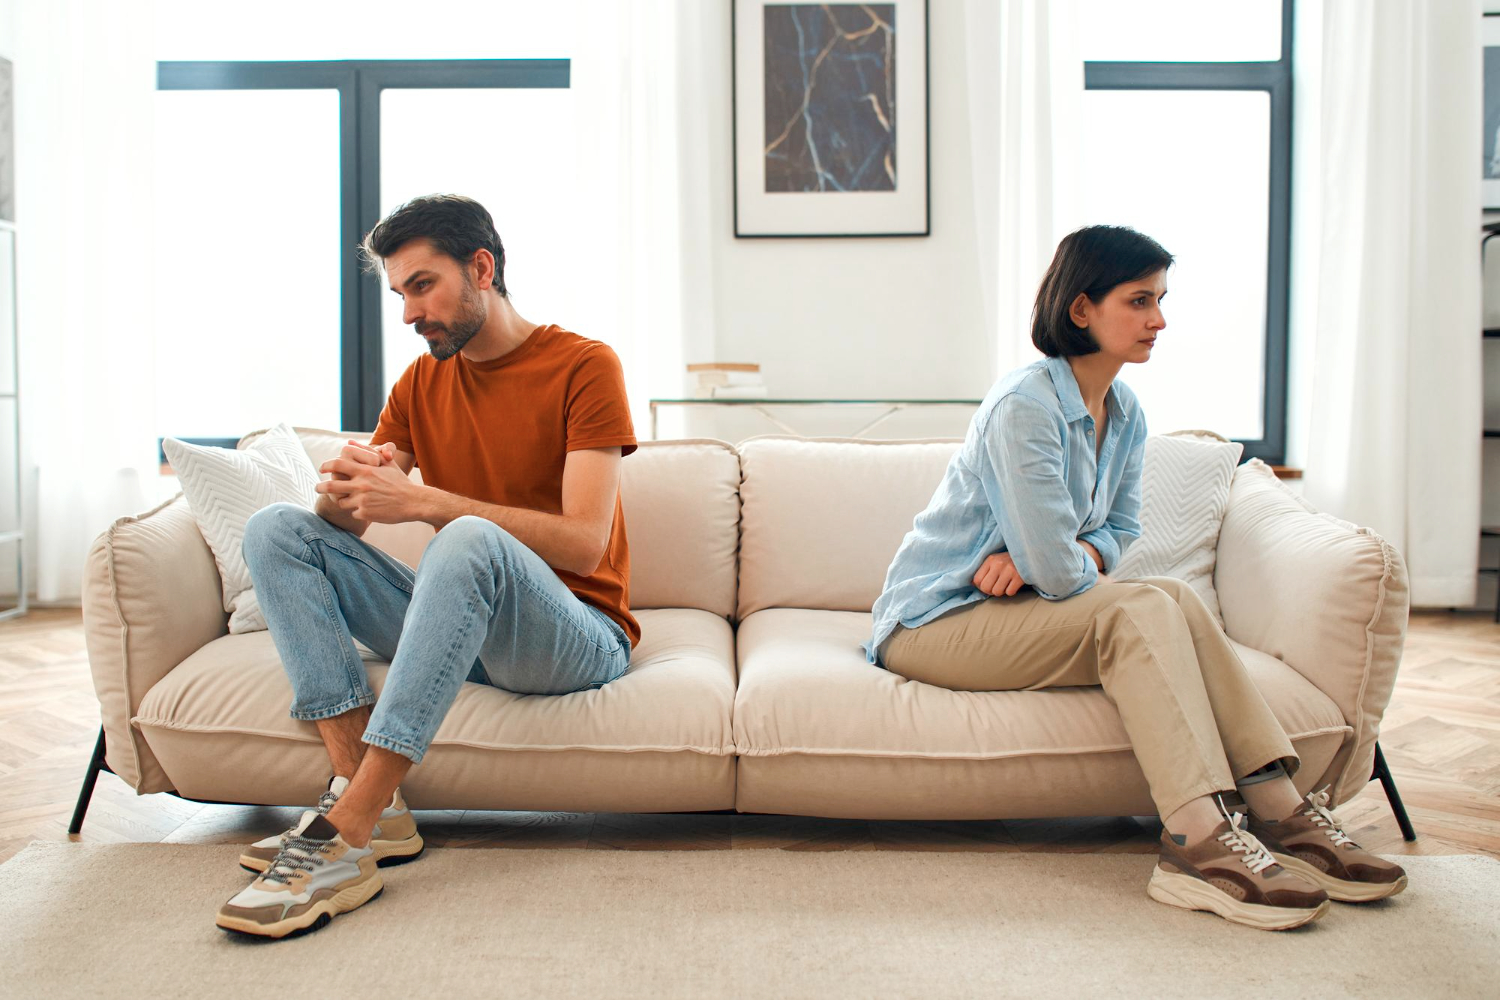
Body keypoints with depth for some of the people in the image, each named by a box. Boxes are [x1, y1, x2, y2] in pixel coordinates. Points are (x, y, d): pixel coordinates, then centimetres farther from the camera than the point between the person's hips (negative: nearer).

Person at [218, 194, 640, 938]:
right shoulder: (422, 383, 12)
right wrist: (344, 491, -19)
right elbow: (345, 524, 7)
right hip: (459, 624, 7)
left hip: (578, 638, -6)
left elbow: (583, 543, -19)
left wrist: (421, 500, -23)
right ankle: (369, 802, -23)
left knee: (470, 538, -37)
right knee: (278, 528, -7)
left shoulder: (584, 366, -7)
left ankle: (344, 836, -36)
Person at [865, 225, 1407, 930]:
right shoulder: (1024, 405, -21)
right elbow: (1057, 571, -25)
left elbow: (1119, 528, 11)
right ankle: (1201, 842, -32)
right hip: (936, 620, -7)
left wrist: (1056, 556, -9)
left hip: (1017, 603, 8)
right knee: (1142, 611, -27)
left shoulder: (1125, 414, 7)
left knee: (1174, 601, -18)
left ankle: (1281, 811, -20)